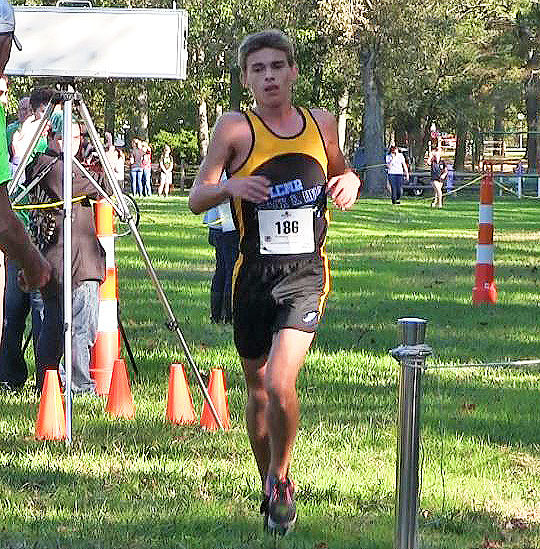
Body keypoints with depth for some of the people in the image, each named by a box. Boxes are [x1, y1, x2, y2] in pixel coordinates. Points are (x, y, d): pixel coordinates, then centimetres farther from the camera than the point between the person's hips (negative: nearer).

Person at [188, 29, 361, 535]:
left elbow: (341, 173, 24)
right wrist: (229, 187, -24)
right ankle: (269, 487, 34)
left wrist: (349, 182, 1)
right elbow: (196, 199, -4)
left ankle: (280, 479, 3)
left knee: (280, 384, -19)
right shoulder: (236, 128, -3)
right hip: (253, 278, 1)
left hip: (305, 276, 0)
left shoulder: (320, 124, 6)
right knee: (257, 388, 14)